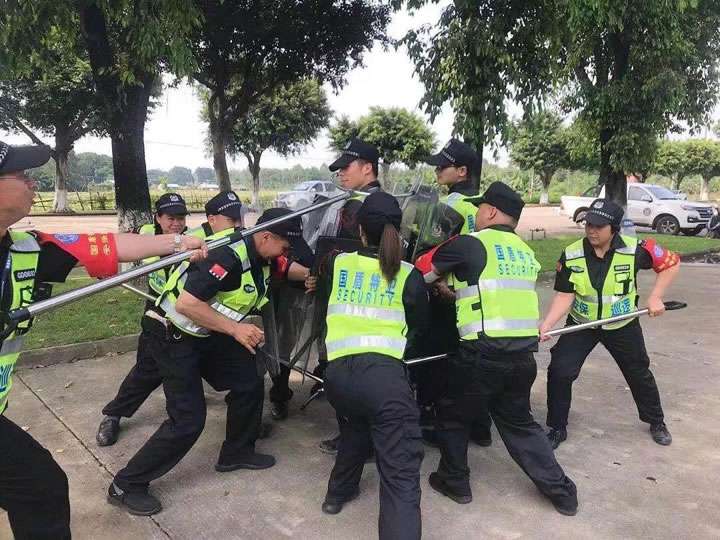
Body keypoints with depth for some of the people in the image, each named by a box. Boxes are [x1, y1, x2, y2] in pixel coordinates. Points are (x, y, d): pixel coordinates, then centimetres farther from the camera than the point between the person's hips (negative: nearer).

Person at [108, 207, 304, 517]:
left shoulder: (259, 257, 0)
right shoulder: (228, 254, -30)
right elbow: (186, 303, -33)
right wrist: (235, 329, -27)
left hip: (207, 334, 9)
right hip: (174, 336, -9)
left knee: (249, 382, 10)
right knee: (188, 420, -9)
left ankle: (236, 452, 30)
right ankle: (126, 485, 9)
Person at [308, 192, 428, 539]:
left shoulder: (336, 264, 12)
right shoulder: (409, 276, 7)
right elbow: (418, 327, 21)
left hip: (337, 372, 4)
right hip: (384, 373, -4)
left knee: (355, 426, 35)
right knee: (400, 477, -4)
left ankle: (338, 491, 50)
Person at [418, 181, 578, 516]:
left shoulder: (470, 244, -5)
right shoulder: (525, 252, 16)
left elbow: (421, 272, 4)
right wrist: (457, 292, 33)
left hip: (484, 354, -6)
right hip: (524, 354, 7)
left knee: (452, 415, 17)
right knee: (518, 422, 24)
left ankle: (454, 482, 28)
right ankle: (561, 491, 28)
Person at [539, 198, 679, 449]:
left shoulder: (634, 249, -22)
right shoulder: (571, 254, -19)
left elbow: (671, 262, -7)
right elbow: (565, 296, -18)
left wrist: (655, 297, -13)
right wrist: (546, 325, -31)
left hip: (622, 326, 0)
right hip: (581, 325, 0)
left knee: (639, 374, 18)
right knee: (560, 372, -11)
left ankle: (656, 422, 46)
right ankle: (557, 429, 9)